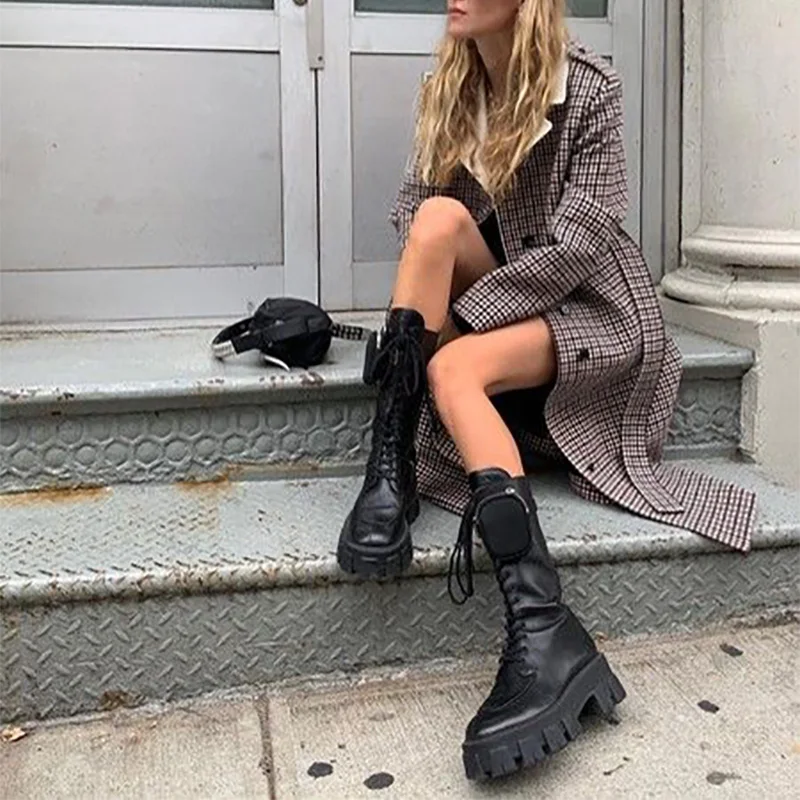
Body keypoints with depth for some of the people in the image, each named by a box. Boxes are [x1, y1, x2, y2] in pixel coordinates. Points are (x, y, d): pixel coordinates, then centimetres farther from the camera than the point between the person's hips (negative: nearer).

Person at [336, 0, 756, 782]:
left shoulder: (589, 90, -12)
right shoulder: (448, 89, 5)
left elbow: (574, 245, -20)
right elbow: (411, 213, 0)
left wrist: (448, 312, -25)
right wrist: (413, 316, -20)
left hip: (594, 306, -5)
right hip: (498, 300, 5)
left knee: (453, 367, -32)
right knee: (440, 214, -24)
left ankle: (540, 626, -39)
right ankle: (388, 471, -31)